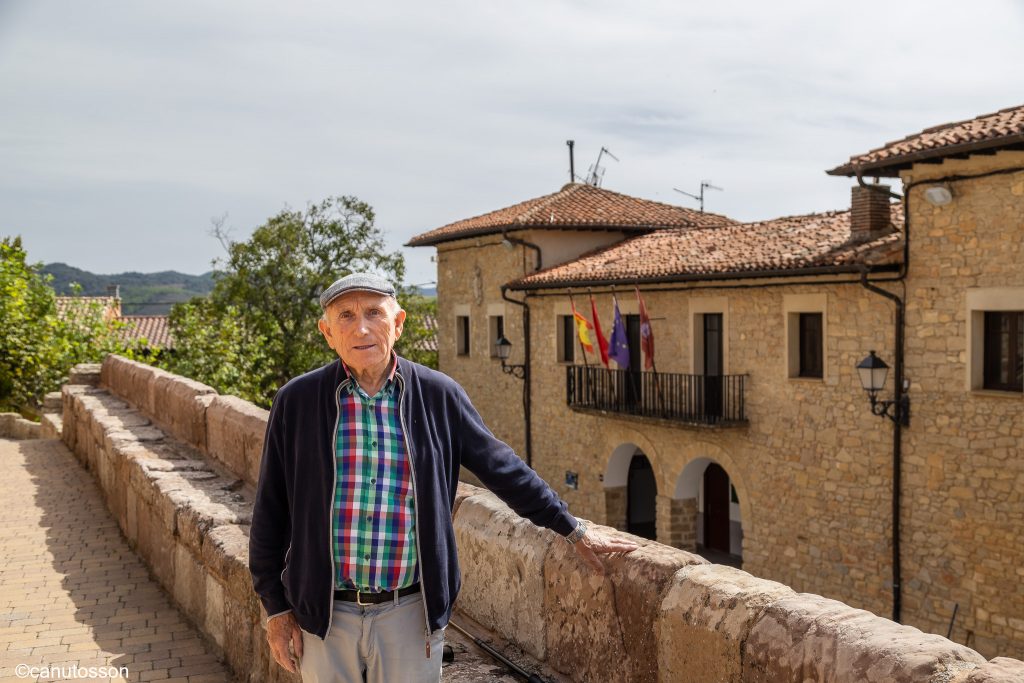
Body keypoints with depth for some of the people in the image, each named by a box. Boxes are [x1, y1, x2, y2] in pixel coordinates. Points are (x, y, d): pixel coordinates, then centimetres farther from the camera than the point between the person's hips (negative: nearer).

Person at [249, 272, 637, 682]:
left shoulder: (438, 395, -1)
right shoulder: (296, 401, -2)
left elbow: (502, 468, 8)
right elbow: (271, 511, 4)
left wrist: (573, 529, 13)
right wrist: (276, 607, 4)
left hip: (411, 613, 0)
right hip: (325, 615, 0)